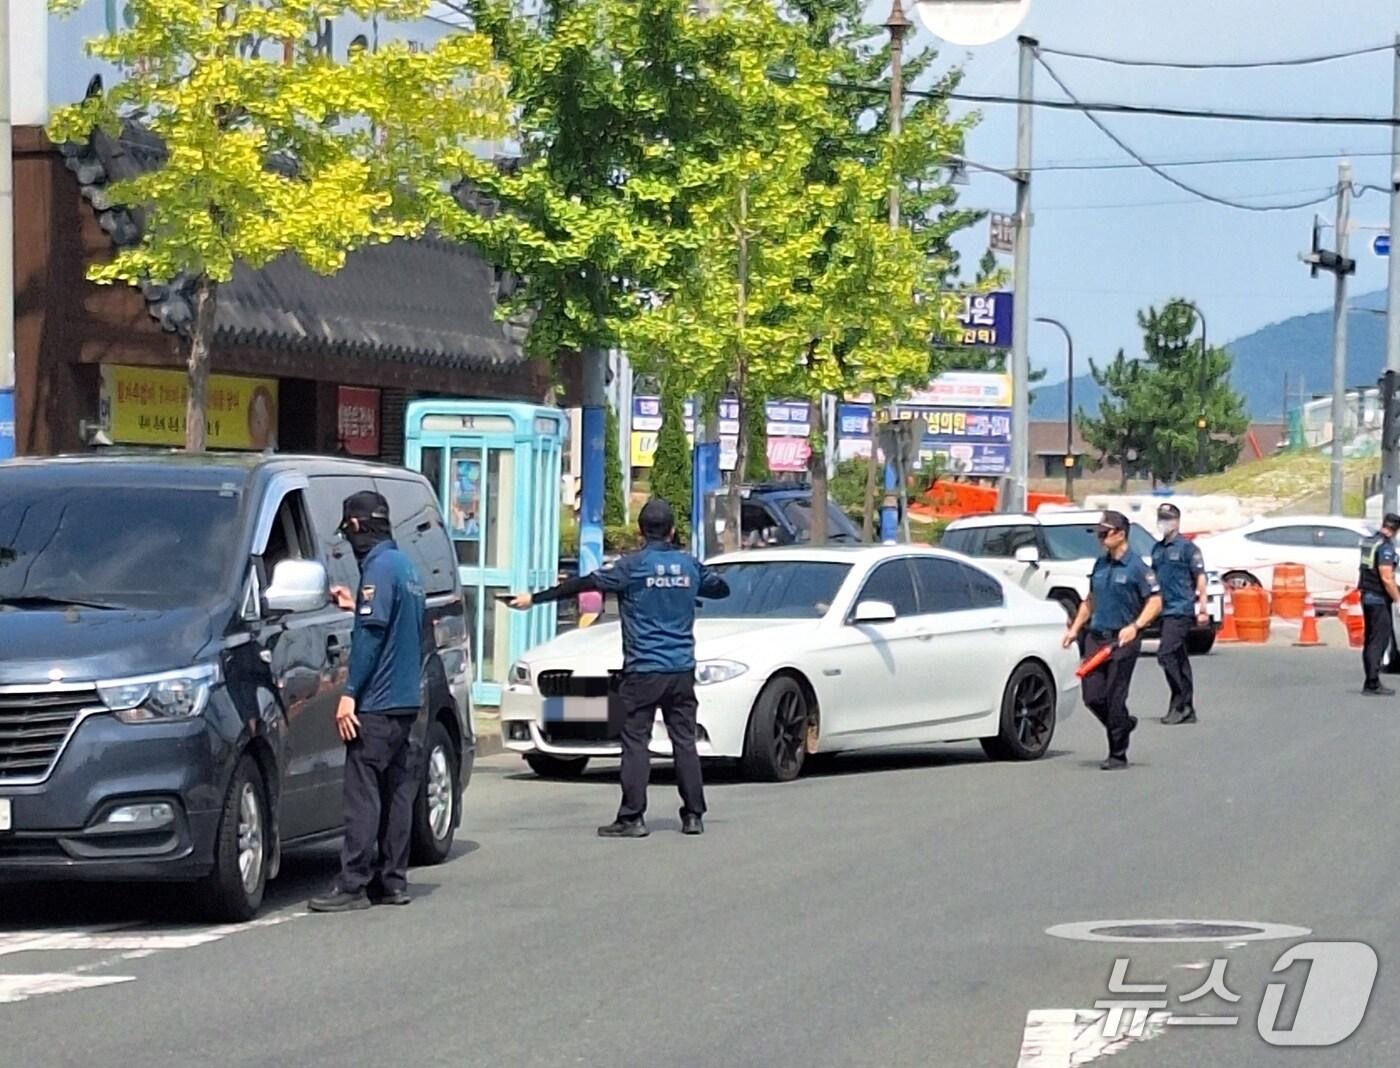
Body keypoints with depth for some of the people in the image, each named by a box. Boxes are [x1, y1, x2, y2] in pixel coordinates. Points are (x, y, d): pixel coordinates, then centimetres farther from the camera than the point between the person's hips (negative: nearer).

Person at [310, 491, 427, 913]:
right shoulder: (405, 567, 16)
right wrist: (356, 605, 28)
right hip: (406, 700, 10)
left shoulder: (379, 568, -12)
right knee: (397, 793, 10)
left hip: (377, 704, -10)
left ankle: (352, 885, -11)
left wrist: (349, 694, -19)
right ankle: (392, 881, 12)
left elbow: (371, 634, -18)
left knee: (362, 792, -9)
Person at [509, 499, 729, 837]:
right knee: (685, 742, 7)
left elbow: (583, 585, -7)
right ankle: (693, 816, 7)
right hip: (681, 670, 4)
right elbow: (721, 588, 24)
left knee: (636, 743, -3)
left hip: (643, 670, -4)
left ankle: (632, 818, -7)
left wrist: (534, 598, -2)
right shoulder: (690, 565, 6)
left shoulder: (633, 565, -7)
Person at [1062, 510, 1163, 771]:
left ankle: (1118, 755, 5)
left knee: (1115, 698, -5)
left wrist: (1135, 627, -22)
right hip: (1096, 637, 6)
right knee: (1092, 696, 1)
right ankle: (1124, 723, 28)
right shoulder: (1099, 565, 13)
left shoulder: (1136, 567, -7)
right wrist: (1075, 629, 15)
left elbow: (1155, 602, -9)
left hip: (1122, 640, -6)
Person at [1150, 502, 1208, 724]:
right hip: (1166, 611, 8)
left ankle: (1179, 704, -11)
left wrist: (1202, 608, -12)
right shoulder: (1157, 549, 15)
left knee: (1166, 654, -16)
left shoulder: (1187, 548, -6)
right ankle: (1187, 710, 13)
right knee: (1180, 660, 9)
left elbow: (1200, 578, -7)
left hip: (1181, 610, -8)